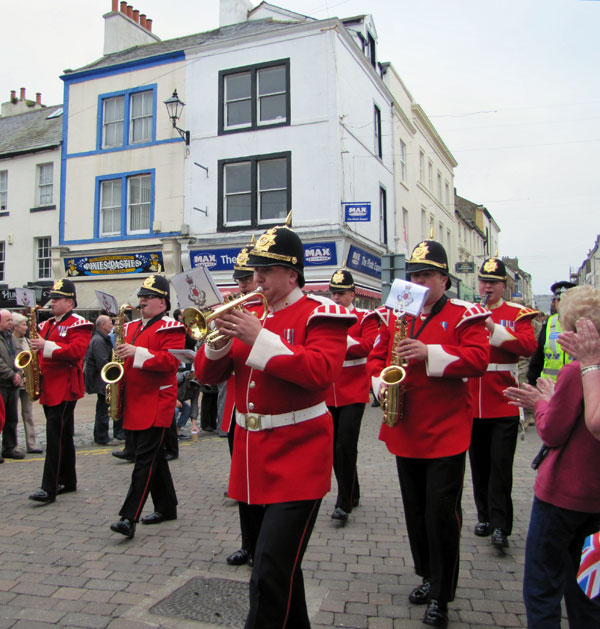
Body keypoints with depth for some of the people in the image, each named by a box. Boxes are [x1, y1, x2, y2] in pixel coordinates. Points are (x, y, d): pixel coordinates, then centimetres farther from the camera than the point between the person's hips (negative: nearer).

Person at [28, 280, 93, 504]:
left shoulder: (78, 324, -6)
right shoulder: (47, 325, 18)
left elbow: (76, 351, -21)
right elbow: (42, 352, 24)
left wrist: (46, 346, -27)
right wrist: (35, 348, 1)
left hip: (64, 389, -8)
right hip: (48, 388, 8)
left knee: (55, 435, -10)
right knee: (63, 435, 15)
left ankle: (50, 489, -8)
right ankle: (68, 481, 25)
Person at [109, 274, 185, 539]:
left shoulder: (171, 328, -6)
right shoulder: (132, 327, 17)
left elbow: (171, 360, -19)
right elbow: (126, 361, 23)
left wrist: (137, 353, -25)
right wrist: (117, 379, 6)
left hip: (156, 405, -8)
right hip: (134, 404, 8)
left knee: (145, 459, -8)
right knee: (154, 457, 15)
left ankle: (129, 517, -7)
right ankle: (167, 508, 27)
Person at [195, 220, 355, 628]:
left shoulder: (320, 315, -7)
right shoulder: (248, 316, 11)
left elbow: (320, 371, -24)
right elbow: (208, 375, 10)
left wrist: (261, 338, -24)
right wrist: (220, 340, -10)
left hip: (296, 459, -7)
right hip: (253, 456, 7)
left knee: (271, 575, -8)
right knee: (279, 563, 21)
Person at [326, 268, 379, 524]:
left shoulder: (365, 318, 0)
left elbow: (368, 346, -14)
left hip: (353, 392, -5)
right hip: (329, 394, 5)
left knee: (345, 447, -12)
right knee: (336, 448, 11)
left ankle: (344, 503, -2)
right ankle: (352, 493, 28)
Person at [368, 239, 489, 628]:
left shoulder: (465, 315, -3)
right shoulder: (396, 315, 10)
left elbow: (478, 359, -14)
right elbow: (377, 356, 14)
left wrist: (429, 353, -25)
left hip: (446, 432, -5)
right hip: (406, 432, 5)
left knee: (441, 512, -1)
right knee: (416, 511, 15)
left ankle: (441, 596, 16)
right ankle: (429, 577, 35)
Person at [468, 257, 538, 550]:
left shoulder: (518, 313, 2)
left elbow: (529, 346, -13)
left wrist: (494, 329, -23)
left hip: (503, 404, -3)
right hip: (472, 403, 3)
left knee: (500, 466, -4)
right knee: (479, 464, 12)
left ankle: (500, 526, 4)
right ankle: (485, 517, 25)